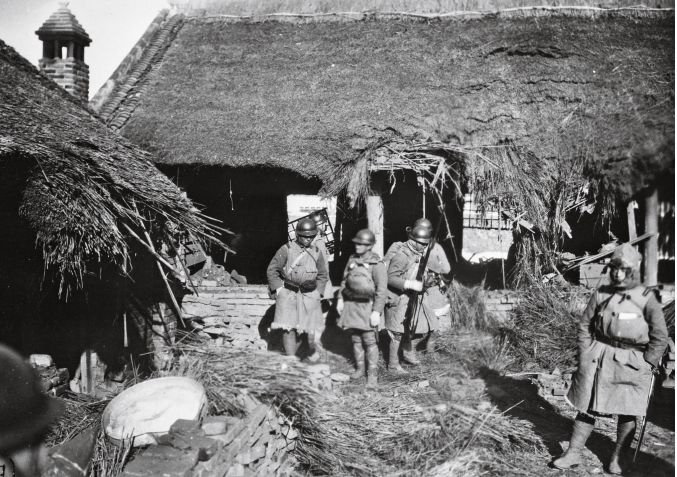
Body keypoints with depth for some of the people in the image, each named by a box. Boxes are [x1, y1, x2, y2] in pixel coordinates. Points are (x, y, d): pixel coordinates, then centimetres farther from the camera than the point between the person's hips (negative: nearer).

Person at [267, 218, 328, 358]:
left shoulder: (317, 253, 6)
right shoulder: (286, 249, -5)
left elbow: (323, 275, 17)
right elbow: (271, 270, 0)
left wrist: (318, 291, 7)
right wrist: (278, 289, -5)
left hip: (309, 295, 2)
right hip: (288, 294, -2)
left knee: (310, 330, 6)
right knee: (288, 329, -7)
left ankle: (313, 353, 33)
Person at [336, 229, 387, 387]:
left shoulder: (376, 264, -10)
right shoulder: (352, 259, 10)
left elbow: (382, 290, -13)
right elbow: (344, 280, 19)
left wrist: (377, 311, -17)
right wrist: (340, 298, 10)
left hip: (367, 305, -6)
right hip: (350, 304, 6)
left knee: (369, 341, -6)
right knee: (355, 339, 12)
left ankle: (372, 374, 1)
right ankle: (359, 368, 25)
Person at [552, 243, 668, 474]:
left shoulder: (646, 299, -5)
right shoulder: (601, 293, 1)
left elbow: (660, 337, -2)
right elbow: (584, 325, 8)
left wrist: (647, 364, -5)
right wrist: (585, 355, 1)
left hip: (631, 364, -1)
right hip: (598, 359, 2)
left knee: (627, 413, 7)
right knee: (588, 407, 7)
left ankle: (617, 459, 23)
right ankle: (573, 453, 16)